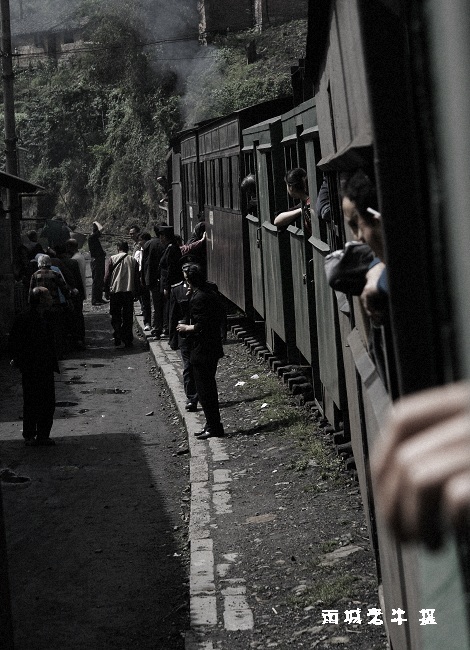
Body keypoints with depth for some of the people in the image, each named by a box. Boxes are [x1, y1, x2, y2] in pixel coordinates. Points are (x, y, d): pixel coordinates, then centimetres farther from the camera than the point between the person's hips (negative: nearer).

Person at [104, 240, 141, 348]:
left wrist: (106, 291, 8)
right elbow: (137, 278, 8)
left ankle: (118, 340, -5)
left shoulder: (113, 259, 1)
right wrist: (137, 293, 15)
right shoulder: (133, 260, 6)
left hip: (115, 291, -2)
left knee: (116, 317, 5)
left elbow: (107, 276, -1)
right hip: (129, 291, 2)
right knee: (128, 317, 8)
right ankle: (128, 341, 8)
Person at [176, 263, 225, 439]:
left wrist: (186, 328, -9)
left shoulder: (199, 298, -21)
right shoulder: (211, 292, 9)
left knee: (204, 390, -1)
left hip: (202, 351, -10)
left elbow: (200, 326, -25)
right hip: (213, 348, 10)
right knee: (209, 388, 18)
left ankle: (214, 427, 4)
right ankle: (213, 424, 26)